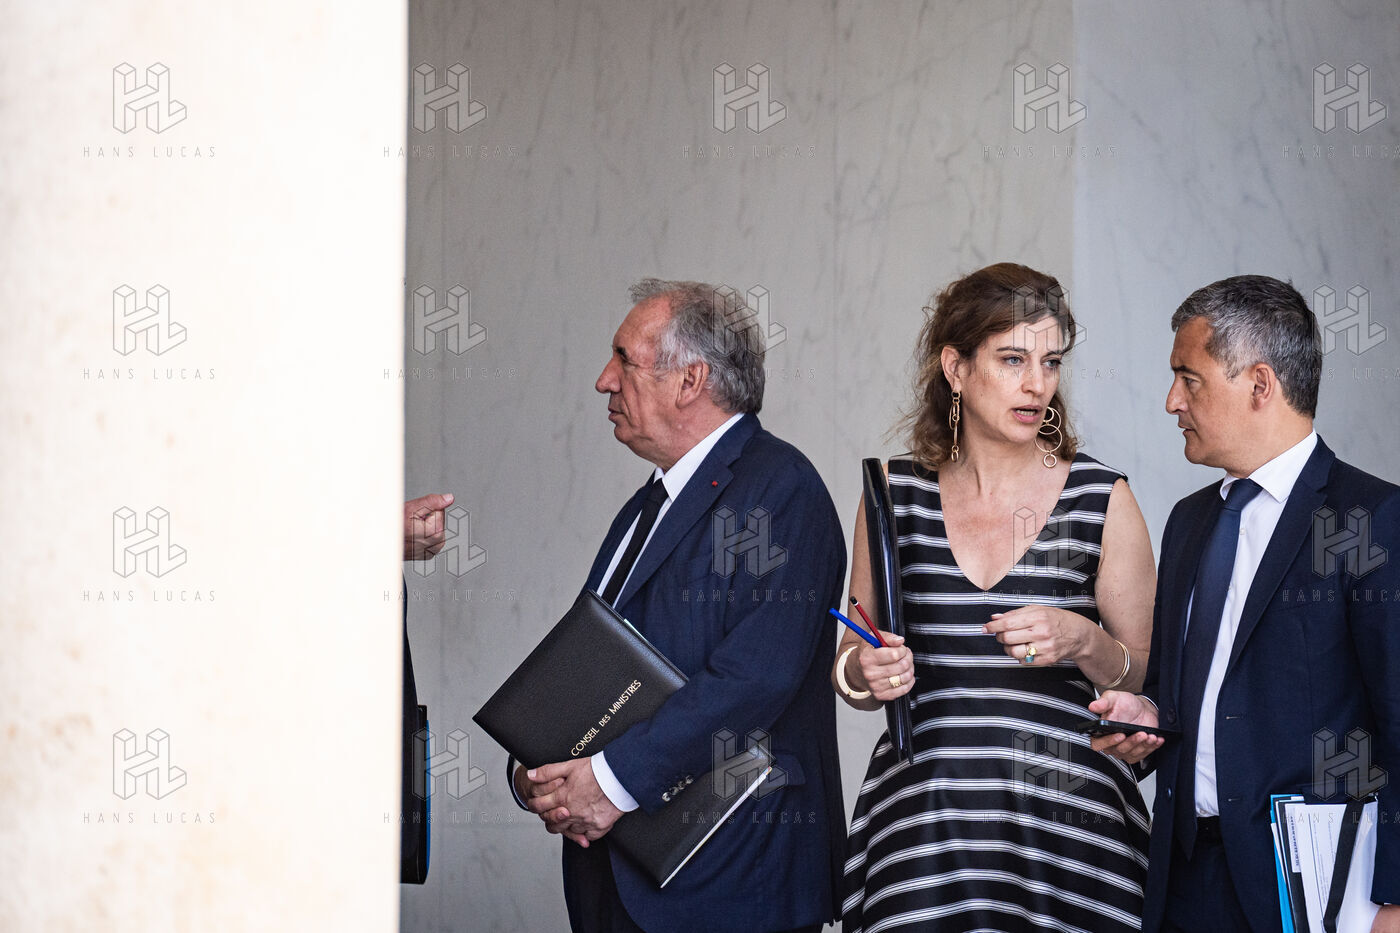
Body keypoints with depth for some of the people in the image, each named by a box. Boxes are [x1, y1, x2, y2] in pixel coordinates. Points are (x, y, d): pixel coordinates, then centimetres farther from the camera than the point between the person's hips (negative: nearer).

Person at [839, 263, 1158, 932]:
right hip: (920, 815, 1)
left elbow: (1149, 681, 4)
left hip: (1064, 815, -1)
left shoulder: (1101, 499, 0)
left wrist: (1085, 642, -15)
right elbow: (850, 668, 14)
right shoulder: (894, 493, 6)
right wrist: (864, 673, -8)